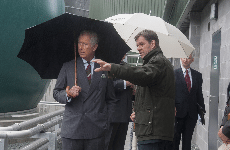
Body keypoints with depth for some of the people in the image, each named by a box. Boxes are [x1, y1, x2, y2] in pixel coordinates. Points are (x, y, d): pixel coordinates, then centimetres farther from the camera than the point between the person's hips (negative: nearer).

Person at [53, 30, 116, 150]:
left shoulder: (105, 69, 9)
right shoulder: (68, 67, 10)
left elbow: (111, 100, 13)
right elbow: (56, 93, 11)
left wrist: (108, 122, 4)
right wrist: (68, 94, -10)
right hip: (71, 129, 0)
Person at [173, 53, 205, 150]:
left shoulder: (197, 75, 11)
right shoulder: (174, 73, 1)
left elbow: (199, 94, 13)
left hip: (192, 112, 3)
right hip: (178, 111, -3)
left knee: (187, 139, 7)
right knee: (175, 138, 2)